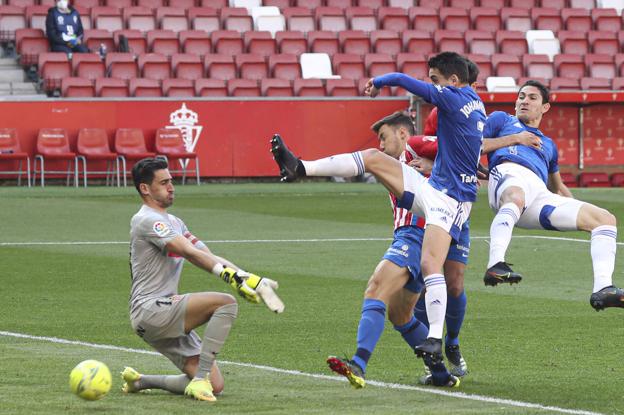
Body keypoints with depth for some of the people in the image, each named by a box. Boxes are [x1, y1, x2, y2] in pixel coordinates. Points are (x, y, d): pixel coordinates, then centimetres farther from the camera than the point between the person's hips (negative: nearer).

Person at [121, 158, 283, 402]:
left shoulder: (174, 223, 21)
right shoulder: (147, 220, -9)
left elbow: (208, 256, 12)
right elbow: (190, 253, -22)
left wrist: (249, 279, -4)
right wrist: (230, 276, -32)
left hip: (166, 313, 9)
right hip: (150, 310, -9)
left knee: (215, 386, -1)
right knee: (226, 303, -25)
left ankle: (139, 381, 14)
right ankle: (200, 379, -24)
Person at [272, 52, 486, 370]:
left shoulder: (453, 98, -14)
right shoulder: (476, 103, 12)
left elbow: (402, 80, -14)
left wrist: (378, 82, 4)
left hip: (450, 199, -10)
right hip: (431, 189, 10)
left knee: (430, 263, -23)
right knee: (373, 158, 2)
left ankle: (435, 340, -28)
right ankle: (300, 168, 1)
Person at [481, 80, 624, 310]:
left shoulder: (547, 144, 42)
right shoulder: (502, 120, 30)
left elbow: (558, 187, 50)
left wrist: (576, 208, 36)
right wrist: (512, 138, 9)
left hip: (540, 194, 5)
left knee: (605, 218, -5)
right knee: (516, 197, -45)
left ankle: (602, 288, -21)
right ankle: (495, 266, -63)